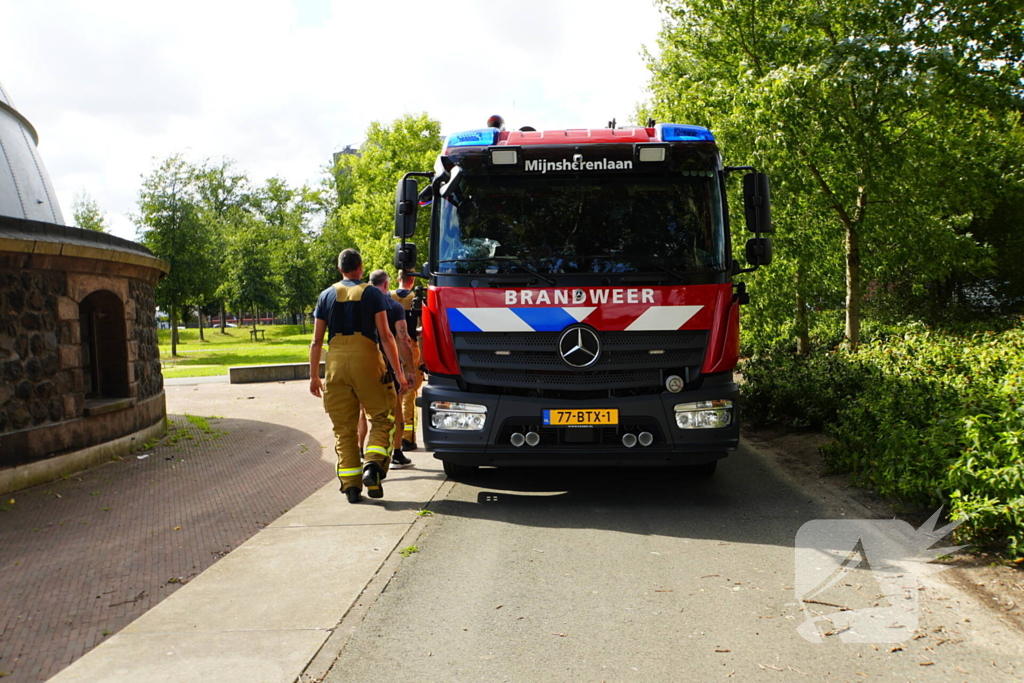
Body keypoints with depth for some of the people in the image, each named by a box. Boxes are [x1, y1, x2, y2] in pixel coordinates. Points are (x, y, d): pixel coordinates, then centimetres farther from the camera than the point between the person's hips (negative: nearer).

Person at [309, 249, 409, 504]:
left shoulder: (327, 296, 12)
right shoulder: (373, 294, 4)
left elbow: (317, 341, 9)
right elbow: (385, 335, -4)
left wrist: (314, 376, 16)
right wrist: (398, 373, -2)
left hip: (336, 361, 3)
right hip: (366, 359, -2)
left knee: (343, 427, 8)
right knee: (381, 418, 8)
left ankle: (350, 485, 7)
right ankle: (372, 466, -13)